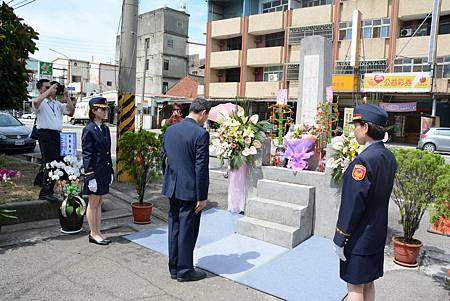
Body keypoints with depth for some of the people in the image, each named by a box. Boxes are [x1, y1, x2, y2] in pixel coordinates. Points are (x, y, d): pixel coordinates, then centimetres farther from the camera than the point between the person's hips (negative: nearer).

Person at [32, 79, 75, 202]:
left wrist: (66, 97, 7)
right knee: (50, 162, -10)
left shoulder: (57, 103, 20)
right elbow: (36, 102, -26)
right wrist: (50, 90, -16)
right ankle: (46, 192, -2)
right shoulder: (41, 103, -1)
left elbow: (71, 111, 15)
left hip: (57, 135, 7)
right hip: (45, 134, -7)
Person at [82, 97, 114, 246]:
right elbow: (87, 155, -14)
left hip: (104, 171, 7)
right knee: (93, 203, 5)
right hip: (94, 171, -7)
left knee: (99, 204, 14)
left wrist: (111, 171, 13)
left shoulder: (105, 129, 11)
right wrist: (90, 176, -17)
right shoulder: (89, 130, -11)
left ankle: (98, 233, 23)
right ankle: (93, 234, 16)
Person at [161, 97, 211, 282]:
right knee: (187, 230, 5)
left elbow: (163, 158, 13)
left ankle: (174, 268, 28)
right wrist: (202, 197, -12)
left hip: (172, 189, 7)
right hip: (190, 190, -7)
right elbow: (201, 168, -17)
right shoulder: (200, 134, -16)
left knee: (174, 228, 15)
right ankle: (184, 271, 19)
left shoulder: (170, 130, 6)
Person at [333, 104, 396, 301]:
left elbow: (353, 203, -23)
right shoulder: (389, 157, 3)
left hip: (359, 238, -8)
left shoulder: (364, 160, -24)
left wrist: (339, 239, -15)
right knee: (368, 284, 21)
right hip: (377, 234, 8)